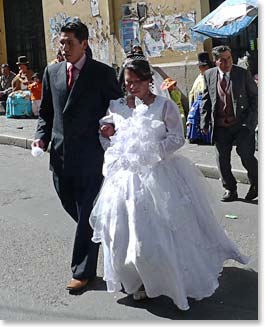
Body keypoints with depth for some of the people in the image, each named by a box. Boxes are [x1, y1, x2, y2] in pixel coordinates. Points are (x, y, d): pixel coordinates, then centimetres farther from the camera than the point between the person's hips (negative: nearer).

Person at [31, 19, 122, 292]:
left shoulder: (102, 73, -4)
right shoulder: (52, 72, 8)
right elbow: (45, 112, 14)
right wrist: (42, 136, 0)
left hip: (90, 155, -5)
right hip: (60, 154, 5)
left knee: (87, 214, 1)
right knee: (71, 206, 16)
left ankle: (83, 271, 13)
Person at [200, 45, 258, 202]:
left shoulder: (243, 73, -3)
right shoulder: (209, 75, 4)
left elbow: (255, 97, 1)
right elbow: (206, 100, 12)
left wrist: (250, 121, -7)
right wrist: (205, 122, 6)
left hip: (242, 124, -3)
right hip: (220, 126, 3)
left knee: (246, 156, -6)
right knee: (222, 159, 8)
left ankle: (255, 184, 21)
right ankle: (230, 190, 25)